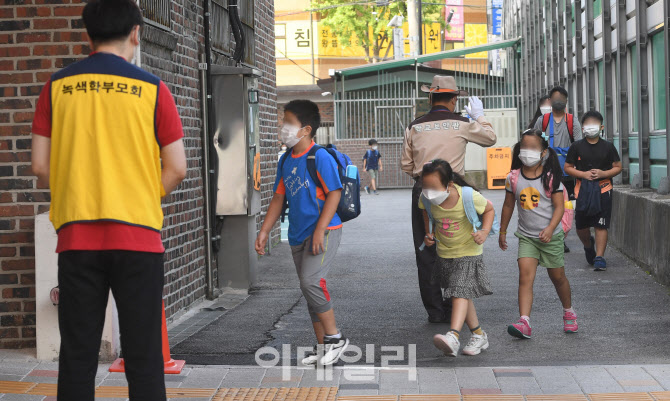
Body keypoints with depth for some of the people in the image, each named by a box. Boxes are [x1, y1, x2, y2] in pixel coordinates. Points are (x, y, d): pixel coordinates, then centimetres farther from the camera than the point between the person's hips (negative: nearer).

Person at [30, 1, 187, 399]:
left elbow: (41, 165, 4)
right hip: (138, 233, -2)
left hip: (76, 234, 2)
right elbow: (176, 168, -1)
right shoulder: (151, 88, -1)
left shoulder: (58, 86, 4)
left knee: (77, 355, 7)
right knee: (144, 355, 4)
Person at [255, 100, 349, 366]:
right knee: (309, 288, 9)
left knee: (311, 280, -21)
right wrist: (264, 231, 12)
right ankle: (323, 347, 17)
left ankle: (335, 338, -6)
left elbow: (334, 194, -15)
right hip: (298, 235, 8)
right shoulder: (286, 160, 11)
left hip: (324, 230, -8)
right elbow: (279, 197, 17)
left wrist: (320, 230, -21)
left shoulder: (320, 157, -12)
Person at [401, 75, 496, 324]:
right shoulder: (461, 124, -2)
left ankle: (434, 311, 9)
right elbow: (490, 138, 15)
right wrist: (479, 115, 30)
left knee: (426, 253, 8)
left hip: (422, 191, 2)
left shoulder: (415, 127, 4)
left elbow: (406, 165, 9)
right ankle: (453, 309, 9)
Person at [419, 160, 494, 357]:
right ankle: (479, 335, 24)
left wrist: (485, 231, -20)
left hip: (469, 251, -5)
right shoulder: (427, 198, -15)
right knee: (461, 295, 11)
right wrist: (429, 233, -4)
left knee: (460, 292, -18)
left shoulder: (468, 197, -25)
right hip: (445, 252, 5)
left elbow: (489, 209, -5)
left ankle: (453, 336, -31)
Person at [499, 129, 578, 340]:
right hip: (526, 236, 1)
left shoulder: (550, 178, -8)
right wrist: (502, 231, 18)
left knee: (557, 276, 12)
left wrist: (550, 229, -25)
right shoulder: (513, 178, 0)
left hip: (551, 236, -1)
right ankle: (524, 322, -24)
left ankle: (568, 312, 37)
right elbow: (508, 206, 12)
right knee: (525, 276, -15)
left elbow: (559, 206, -11)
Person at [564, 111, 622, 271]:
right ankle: (588, 245, 37)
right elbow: (568, 167, 5)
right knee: (581, 226, 6)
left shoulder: (608, 147, 4)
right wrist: (583, 174, -11)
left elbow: (618, 167, 7)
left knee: (601, 225, -7)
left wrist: (603, 173, -11)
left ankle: (599, 257, -3)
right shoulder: (577, 147, 4)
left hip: (603, 189, -1)